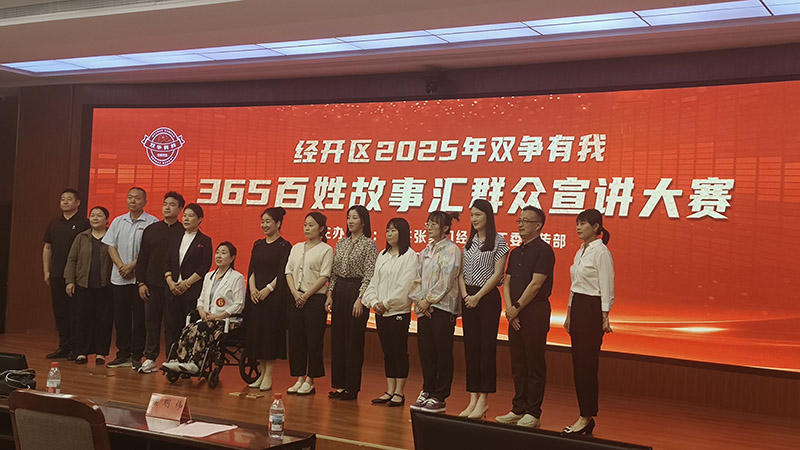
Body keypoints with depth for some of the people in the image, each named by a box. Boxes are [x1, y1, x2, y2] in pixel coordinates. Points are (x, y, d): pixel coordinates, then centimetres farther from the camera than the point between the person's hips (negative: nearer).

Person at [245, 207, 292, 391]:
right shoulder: (258, 245, 13)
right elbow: (251, 270, 9)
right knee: (255, 332, 6)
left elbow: (283, 273, -10)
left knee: (270, 332, -5)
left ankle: (268, 376, 1)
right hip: (256, 295, 6)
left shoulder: (284, 246, -5)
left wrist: (268, 289, -17)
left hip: (275, 295, -6)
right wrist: (252, 288, -6)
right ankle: (262, 373, 16)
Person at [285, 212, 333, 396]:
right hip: (295, 297, 6)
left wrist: (306, 295, -13)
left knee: (313, 340, -2)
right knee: (295, 338, 6)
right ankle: (299, 378, 14)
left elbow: (324, 277, -9)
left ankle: (310, 381, 5)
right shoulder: (296, 248, 15)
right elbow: (289, 271, 10)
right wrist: (295, 292, -6)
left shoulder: (326, 250, -3)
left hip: (315, 298, -5)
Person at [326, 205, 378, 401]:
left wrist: (360, 299, -17)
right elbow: (334, 272, 14)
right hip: (339, 291, 6)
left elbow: (369, 275, -11)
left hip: (356, 291, -6)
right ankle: (339, 384, 16)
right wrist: (330, 294, 6)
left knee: (354, 340, -2)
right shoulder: (341, 243, 13)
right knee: (337, 338, 8)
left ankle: (352, 387, 6)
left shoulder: (369, 244, -6)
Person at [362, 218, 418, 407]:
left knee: (400, 351, -2)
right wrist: (374, 302, -3)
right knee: (387, 351, 10)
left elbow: (405, 285, -14)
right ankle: (390, 391, 16)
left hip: (399, 311, -7)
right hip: (381, 312, 7)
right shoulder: (382, 256, 15)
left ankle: (399, 393, 4)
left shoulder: (410, 256, -7)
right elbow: (374, 281, 13)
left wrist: (386, 303, -14)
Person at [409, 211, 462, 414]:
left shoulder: (451, 250, -6)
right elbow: (418, 279, 13)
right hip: (424, 308, 7)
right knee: (425, 350, 9)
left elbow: (446, 281, -13)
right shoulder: (425, 251, 16)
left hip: (443, 307, -7)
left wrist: (429, 300, -12)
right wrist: (419, 300, -2)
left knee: (443, 353, -1)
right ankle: (427, 392, 20)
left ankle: (439, 398, 4)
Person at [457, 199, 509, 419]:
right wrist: (465, 295, -4)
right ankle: (473, 398, 12)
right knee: (470, 347, 7)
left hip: (488, 297, -6)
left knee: (487, 348, -2)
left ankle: (484, 399, 3)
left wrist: (478, 296, -13)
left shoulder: (498, 241, -5)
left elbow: (497, 274, -10)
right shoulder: (469, 242, 13)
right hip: (468, 297, 6)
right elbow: (461, 272, 11)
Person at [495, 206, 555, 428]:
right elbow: (507, 282, 14)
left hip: (535, 312, -8)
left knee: (534, 364, -3)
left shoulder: (543, 250, -8)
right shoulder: (515, 252, 17)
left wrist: (517, 307, -11)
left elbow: (536, 284, -14)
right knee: (517, 364, 12)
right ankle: (518, 409, 19)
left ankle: (533, 414, 3)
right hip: (515, 314, 8)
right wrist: (509, 307, -1)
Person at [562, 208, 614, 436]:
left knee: (587, 363, -6)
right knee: (578, 363, 8)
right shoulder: (580, 252, 14)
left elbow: (607, 288, -14)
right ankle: (586, 415, 14)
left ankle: (586, 417, 1)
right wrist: (569, 315, 20)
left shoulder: (601, 252, -12)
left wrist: (604, 317, -17)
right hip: (577, 307, 9)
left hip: (592, 308, -9)